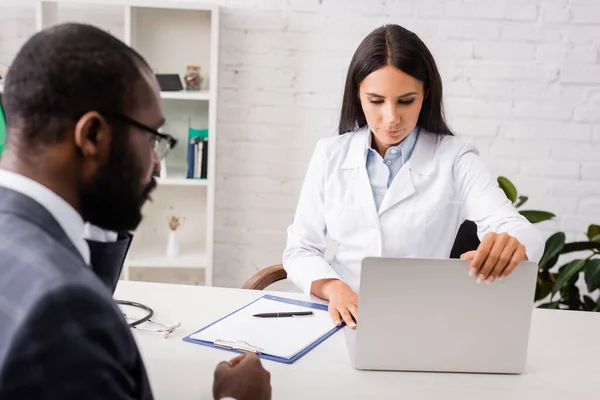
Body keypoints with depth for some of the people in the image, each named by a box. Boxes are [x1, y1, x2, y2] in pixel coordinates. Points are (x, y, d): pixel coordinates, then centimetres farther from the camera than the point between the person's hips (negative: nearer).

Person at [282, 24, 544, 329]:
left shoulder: (455, 158, -1)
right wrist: (333, 288, -16)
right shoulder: (330, 155, 5)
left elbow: (521, 232, -12)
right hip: (342, 322, -2)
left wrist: (510, 246, -37)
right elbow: (300, 250, 5)